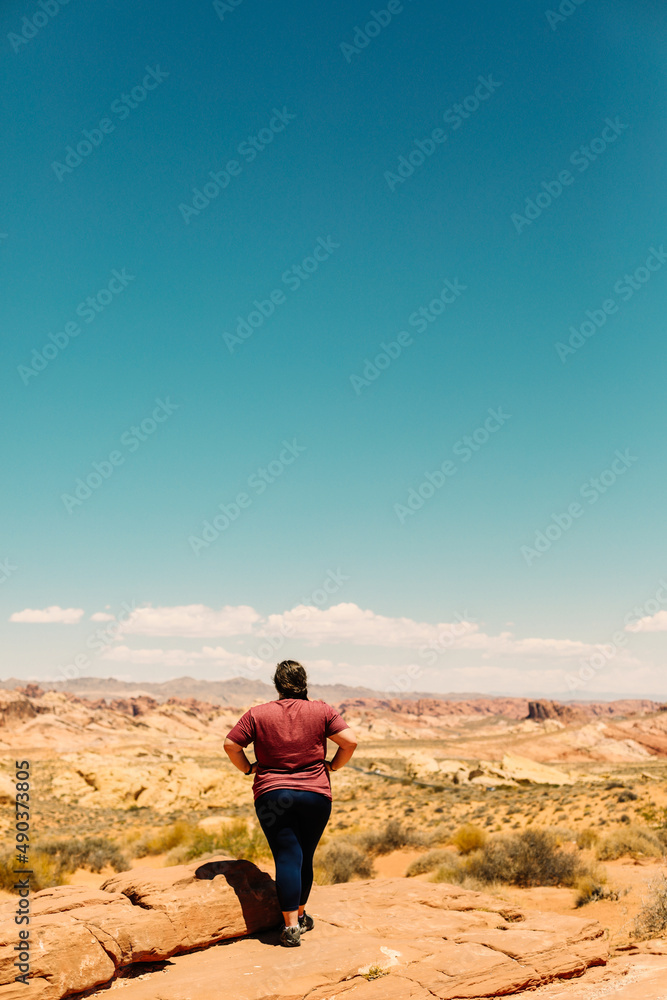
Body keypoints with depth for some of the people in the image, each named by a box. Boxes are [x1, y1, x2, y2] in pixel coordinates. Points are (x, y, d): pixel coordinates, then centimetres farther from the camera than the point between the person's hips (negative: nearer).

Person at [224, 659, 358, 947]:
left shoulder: (257, 713, 1)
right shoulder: (322, 711, 2)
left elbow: (230, 744, -1)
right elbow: (350, 741, -4)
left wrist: (247, 768, 12)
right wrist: (333, 766, 9)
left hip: (271, 794, -1)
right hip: (315, 794, 1)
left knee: (287, 857, -2)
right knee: (305, 857, 15)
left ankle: (291, 926, -9)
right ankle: (300, 914, 30)